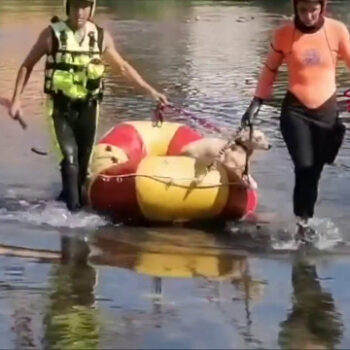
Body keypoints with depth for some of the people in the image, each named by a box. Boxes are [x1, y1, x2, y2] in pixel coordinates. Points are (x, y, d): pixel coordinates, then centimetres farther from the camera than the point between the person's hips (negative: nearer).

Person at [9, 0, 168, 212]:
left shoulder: (101, 37, -1)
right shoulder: (52, 34, -7)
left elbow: (123, 67, 9)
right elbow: (27, 66, 1)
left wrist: (150, 91, 4)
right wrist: (16, 99, -5)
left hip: (88, 107, 3)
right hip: (62, 107, -3)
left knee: (83, 160, 9)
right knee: (70, 157, -16)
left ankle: (70, 198, 28)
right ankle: (73, 207, -14)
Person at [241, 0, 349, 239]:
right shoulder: (284, 34, -5)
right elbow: (270, 71, 6)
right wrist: (256, 104, 2)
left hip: (327, 111, 1)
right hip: (295, 111, -1)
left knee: (314, 172, 6)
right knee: (304, 168, -14)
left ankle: (305, 222, 18)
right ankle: (303, 223, -4)